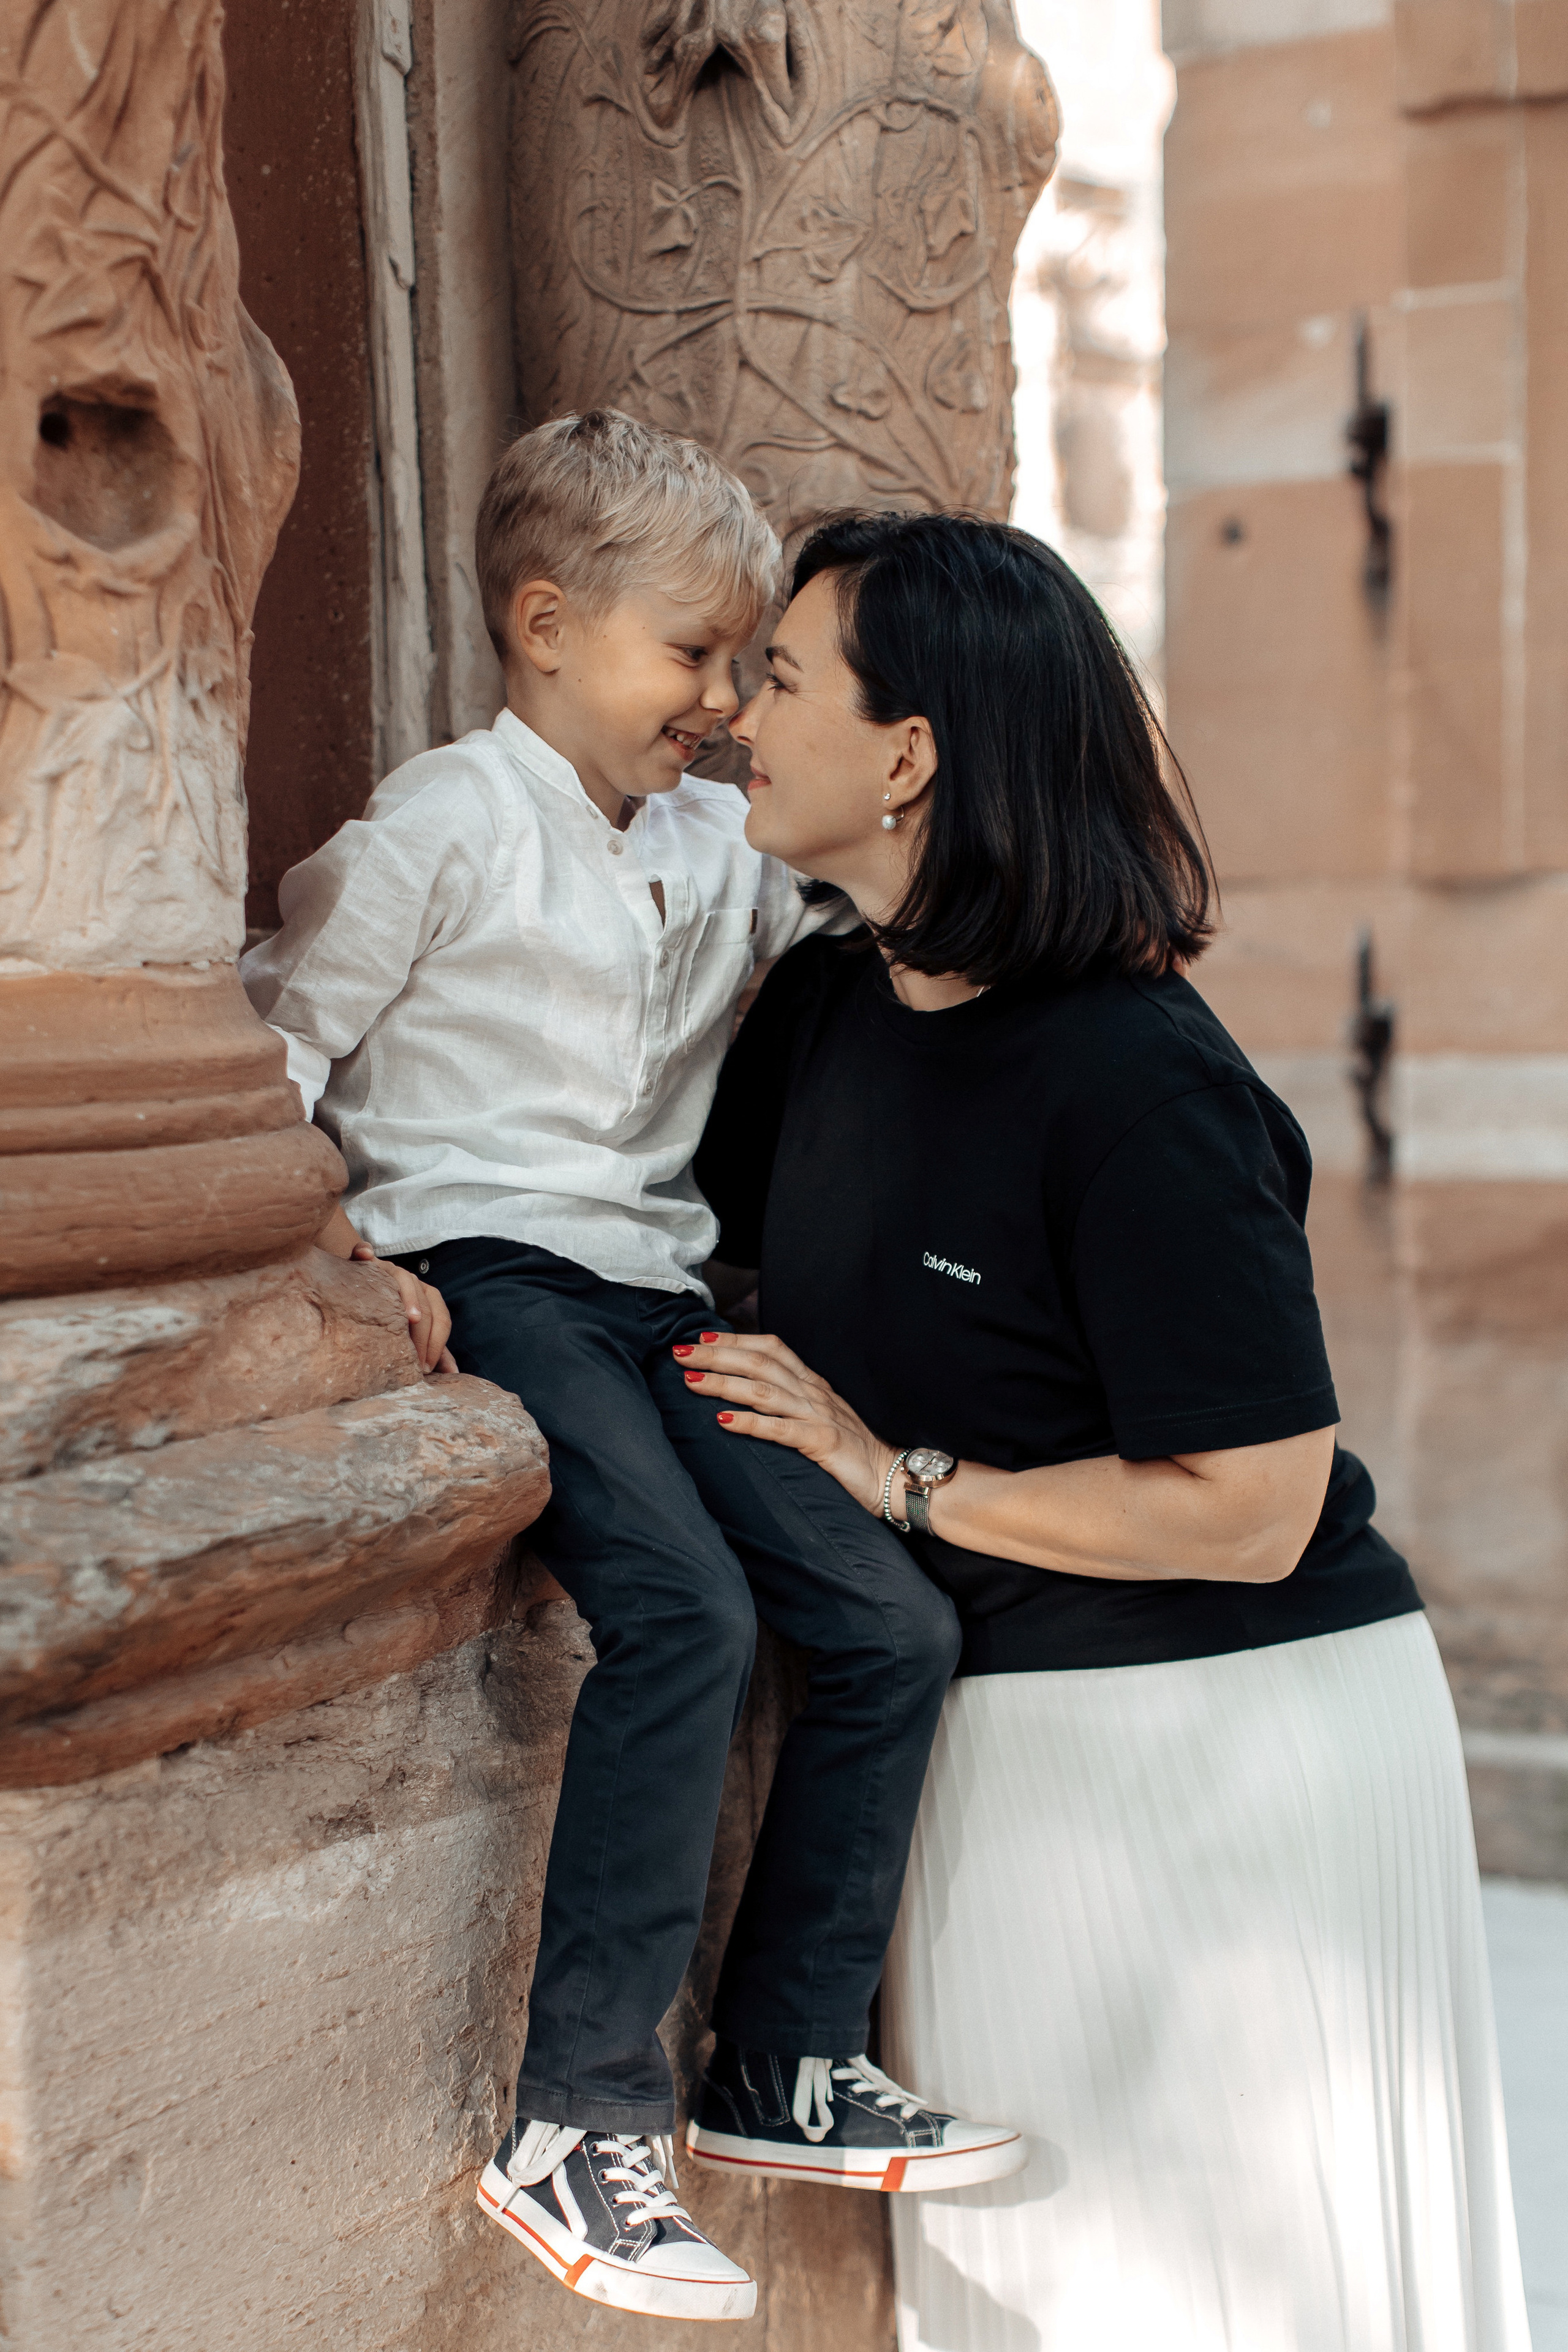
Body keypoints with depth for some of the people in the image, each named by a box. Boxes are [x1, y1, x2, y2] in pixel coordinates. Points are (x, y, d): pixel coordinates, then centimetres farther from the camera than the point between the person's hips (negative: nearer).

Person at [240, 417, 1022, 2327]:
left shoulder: (721, 847, 18)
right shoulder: (448, 824, -3)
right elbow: (279, 1034, -3)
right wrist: (330, 1251, -12)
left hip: (656, 1301, 8)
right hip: (484, 1283, -8)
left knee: (893, 1619, -3)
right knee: (685, 1607, -30)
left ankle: (789, 2062, 10)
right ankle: (574, 2116, -24)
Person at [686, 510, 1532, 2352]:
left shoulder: (1135, 1086, -24)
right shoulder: (823, 1008, 1)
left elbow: (1247, 1512, -25)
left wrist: (898, 1477, -18)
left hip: (1229, 1730, -7)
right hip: (996, 1728, 8)